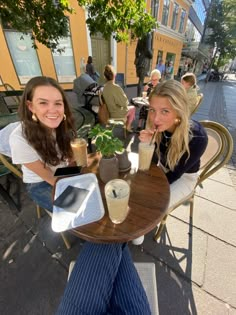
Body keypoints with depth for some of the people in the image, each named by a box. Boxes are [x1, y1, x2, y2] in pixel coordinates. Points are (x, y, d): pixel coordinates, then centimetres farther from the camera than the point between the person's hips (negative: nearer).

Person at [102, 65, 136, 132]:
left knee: (128, 107, 30)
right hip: (117, 114, -7)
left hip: (110, 112, 7)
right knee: (132, 108, 19)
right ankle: (128, 126, 22)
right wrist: (126, 102, 1)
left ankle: (126, 124, 34)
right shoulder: (116, 87, -27)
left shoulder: (105, 87, -3)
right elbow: (124, 103, -21)